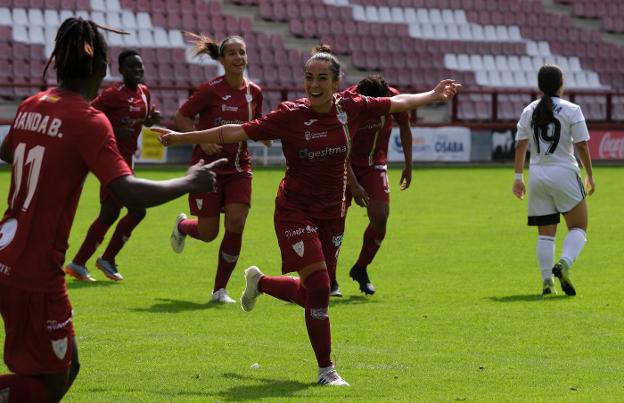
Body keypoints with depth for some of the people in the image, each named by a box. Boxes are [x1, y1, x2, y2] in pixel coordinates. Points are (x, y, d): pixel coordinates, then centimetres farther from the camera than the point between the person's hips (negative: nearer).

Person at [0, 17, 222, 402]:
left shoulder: (31, 106, 7)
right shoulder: (88, 121, -15)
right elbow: (129, 191, -24)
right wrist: (190, 182, -10)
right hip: (37, 274, -8)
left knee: (66, 368, 18)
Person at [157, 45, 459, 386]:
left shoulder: (351, 108, -5)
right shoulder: (290, 116, -15)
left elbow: (396, 103, 13)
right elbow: (236, 133, -12)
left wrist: (433, 95, 22)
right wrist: (181, 138, -13)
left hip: (333, 214, 5)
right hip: (296, 211, -5)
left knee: (311, 296, 10)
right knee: (319, 285, -16)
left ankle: (259, 282, 42)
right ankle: (326, 370, -2)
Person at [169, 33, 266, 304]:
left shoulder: (254, 92, 3)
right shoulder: (211, 90, -12)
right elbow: (181, 117, -5)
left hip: (238, 168, 4)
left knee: (236, 224, -11)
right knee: (208, 233, 0)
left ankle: (220, 289, 3)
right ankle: (182, 225, 39)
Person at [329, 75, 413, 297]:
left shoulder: (393, 98, -16)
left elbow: (404, 127, 5)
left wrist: (408, 165, 6)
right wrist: (353, 185, -25)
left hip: (375, 165, 3)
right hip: (346, 165, -3)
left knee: (380, 216, -11)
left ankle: (361, 269, 11)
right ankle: (329, 281, 0)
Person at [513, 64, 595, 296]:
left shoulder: (529, 111, 7)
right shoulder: (571, 110, -4)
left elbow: (520, 146, 3)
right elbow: (581, 146, -6)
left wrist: (518, 177, 6)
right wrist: (589, 175, 2)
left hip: (537, 174, 4)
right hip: (564, 173, -4)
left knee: (545, 233, 9)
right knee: (578, 227, 6)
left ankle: (547, 281, 0)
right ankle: (564, 264, -20)